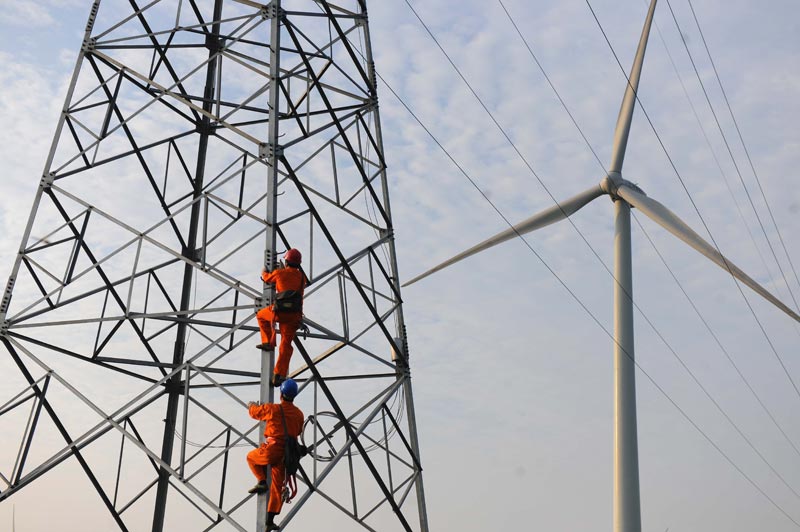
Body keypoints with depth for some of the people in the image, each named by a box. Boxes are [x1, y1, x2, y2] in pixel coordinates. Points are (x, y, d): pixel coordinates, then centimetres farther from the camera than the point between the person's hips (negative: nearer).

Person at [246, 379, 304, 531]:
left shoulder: (273, 409, -7)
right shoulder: (299, 414, 6)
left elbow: (254, 412, 9)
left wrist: (251, 405, 32)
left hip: (271, 450, -4)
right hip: (287, 455, 4)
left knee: (251, 457, 27)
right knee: (277, 487, 12)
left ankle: (262, 481, 7)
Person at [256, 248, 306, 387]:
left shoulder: (280, 273, 3)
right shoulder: (301, 277, 12)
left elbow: (266, 278, 23)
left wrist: (264, 272, 47)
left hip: (279, 312, -3)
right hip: (294, 315, 3)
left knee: (261, 315, 30)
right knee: (286, 345, 5)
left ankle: (268, 342, 21)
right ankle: (279, 375, -1)